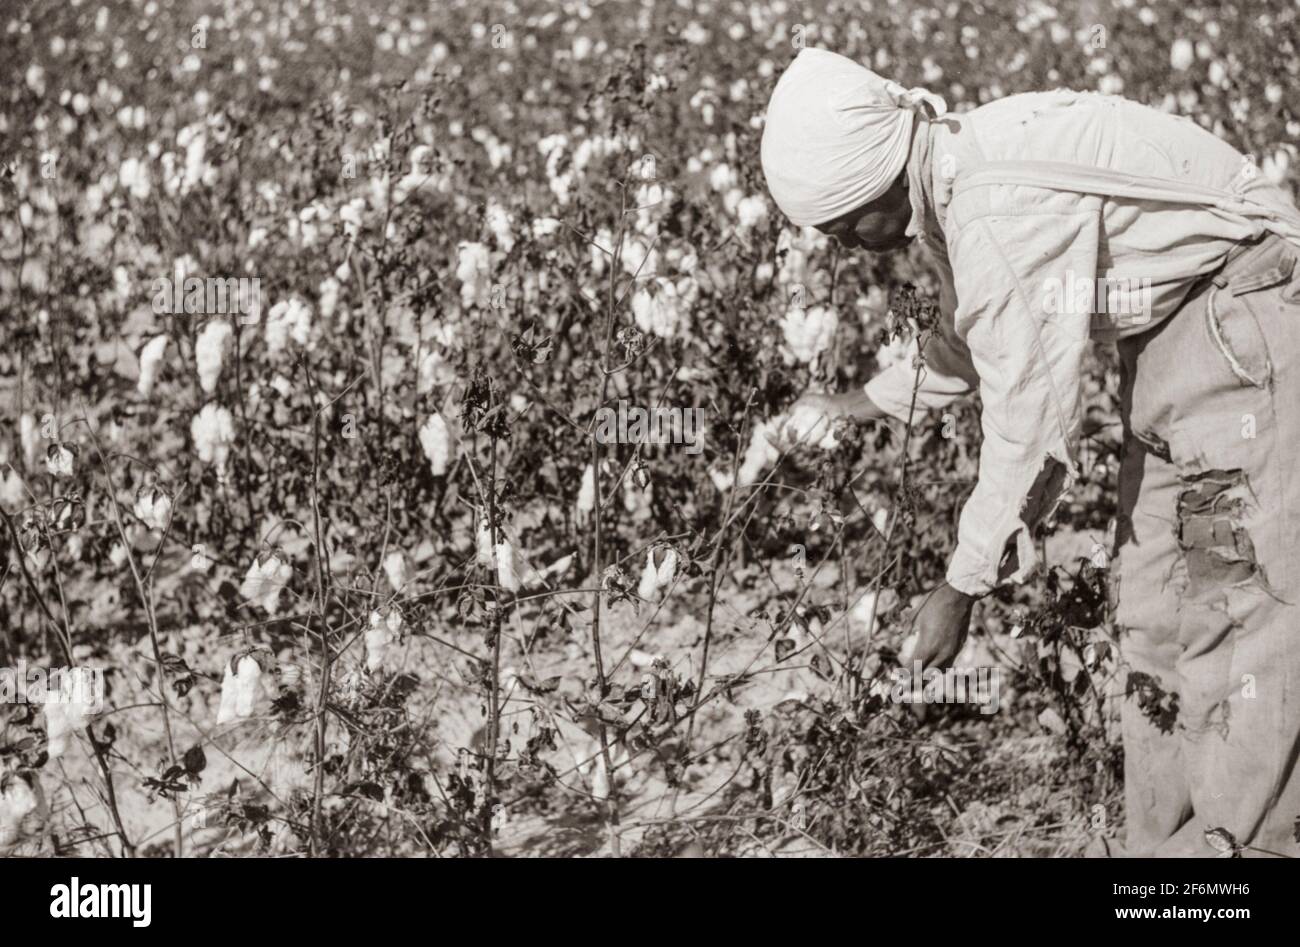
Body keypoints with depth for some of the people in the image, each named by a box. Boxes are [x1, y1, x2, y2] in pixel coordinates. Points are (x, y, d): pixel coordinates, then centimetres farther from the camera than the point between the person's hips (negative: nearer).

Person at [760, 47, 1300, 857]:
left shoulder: (1008, 212, -30)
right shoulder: (954, 189, 1)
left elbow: (1031, 425, -27)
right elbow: (970, 343, 21)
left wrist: (963, 587, -19)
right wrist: (860, 404, 19)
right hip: (1174, 327, 10)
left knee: (1235, 596, -13)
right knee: (1155, 603, 9)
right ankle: (1171, 841, 14)